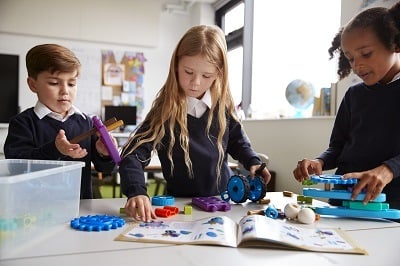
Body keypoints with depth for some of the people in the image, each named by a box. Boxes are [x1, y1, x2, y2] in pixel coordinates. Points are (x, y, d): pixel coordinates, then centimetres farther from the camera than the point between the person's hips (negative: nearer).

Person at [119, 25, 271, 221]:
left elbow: (236, 139, 13)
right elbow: (134, 153, -20)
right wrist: (137, 191, -36)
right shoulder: (165, 110, -16)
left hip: (224, 196, 3)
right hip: (182, 203, -2)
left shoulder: (222, 104, -5)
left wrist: (252, 162, -2)